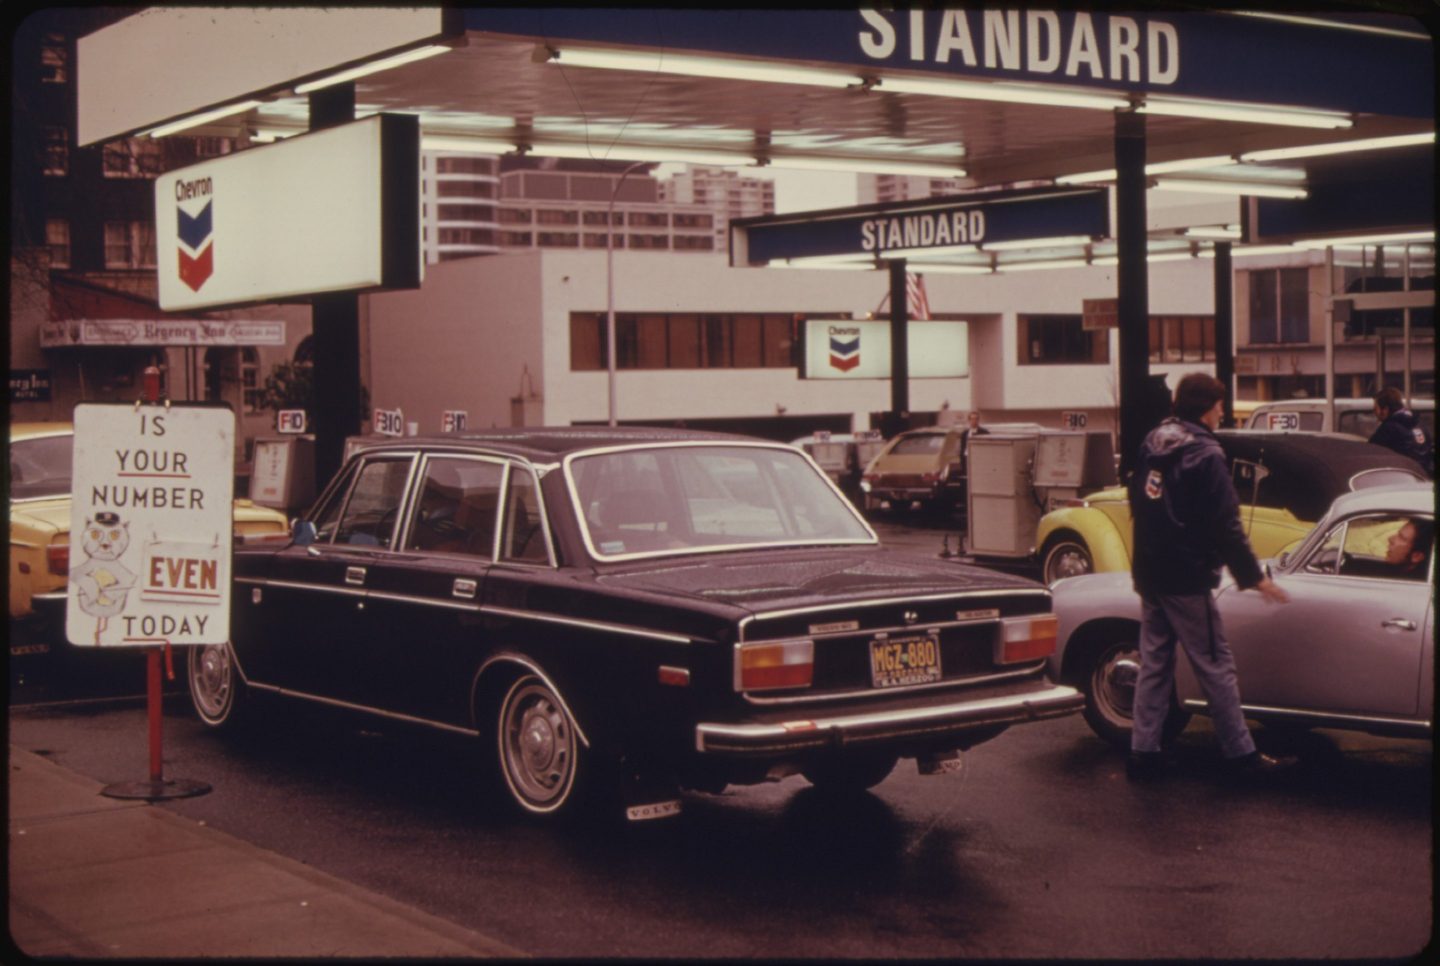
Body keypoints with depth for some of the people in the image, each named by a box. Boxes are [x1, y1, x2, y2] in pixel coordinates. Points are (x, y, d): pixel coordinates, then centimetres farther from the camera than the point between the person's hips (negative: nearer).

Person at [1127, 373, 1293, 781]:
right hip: (1186, 579, -8)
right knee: (1215, 667, 0)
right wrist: (1255, 578, -10)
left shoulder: (1151, 443, 9)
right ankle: (1241, 754, 7)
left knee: (1154, 663, 12)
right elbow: (1226, 526, -16)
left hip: (1148, 574, 8)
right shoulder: (1204, 454, -15)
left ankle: (1143, 752, 11)